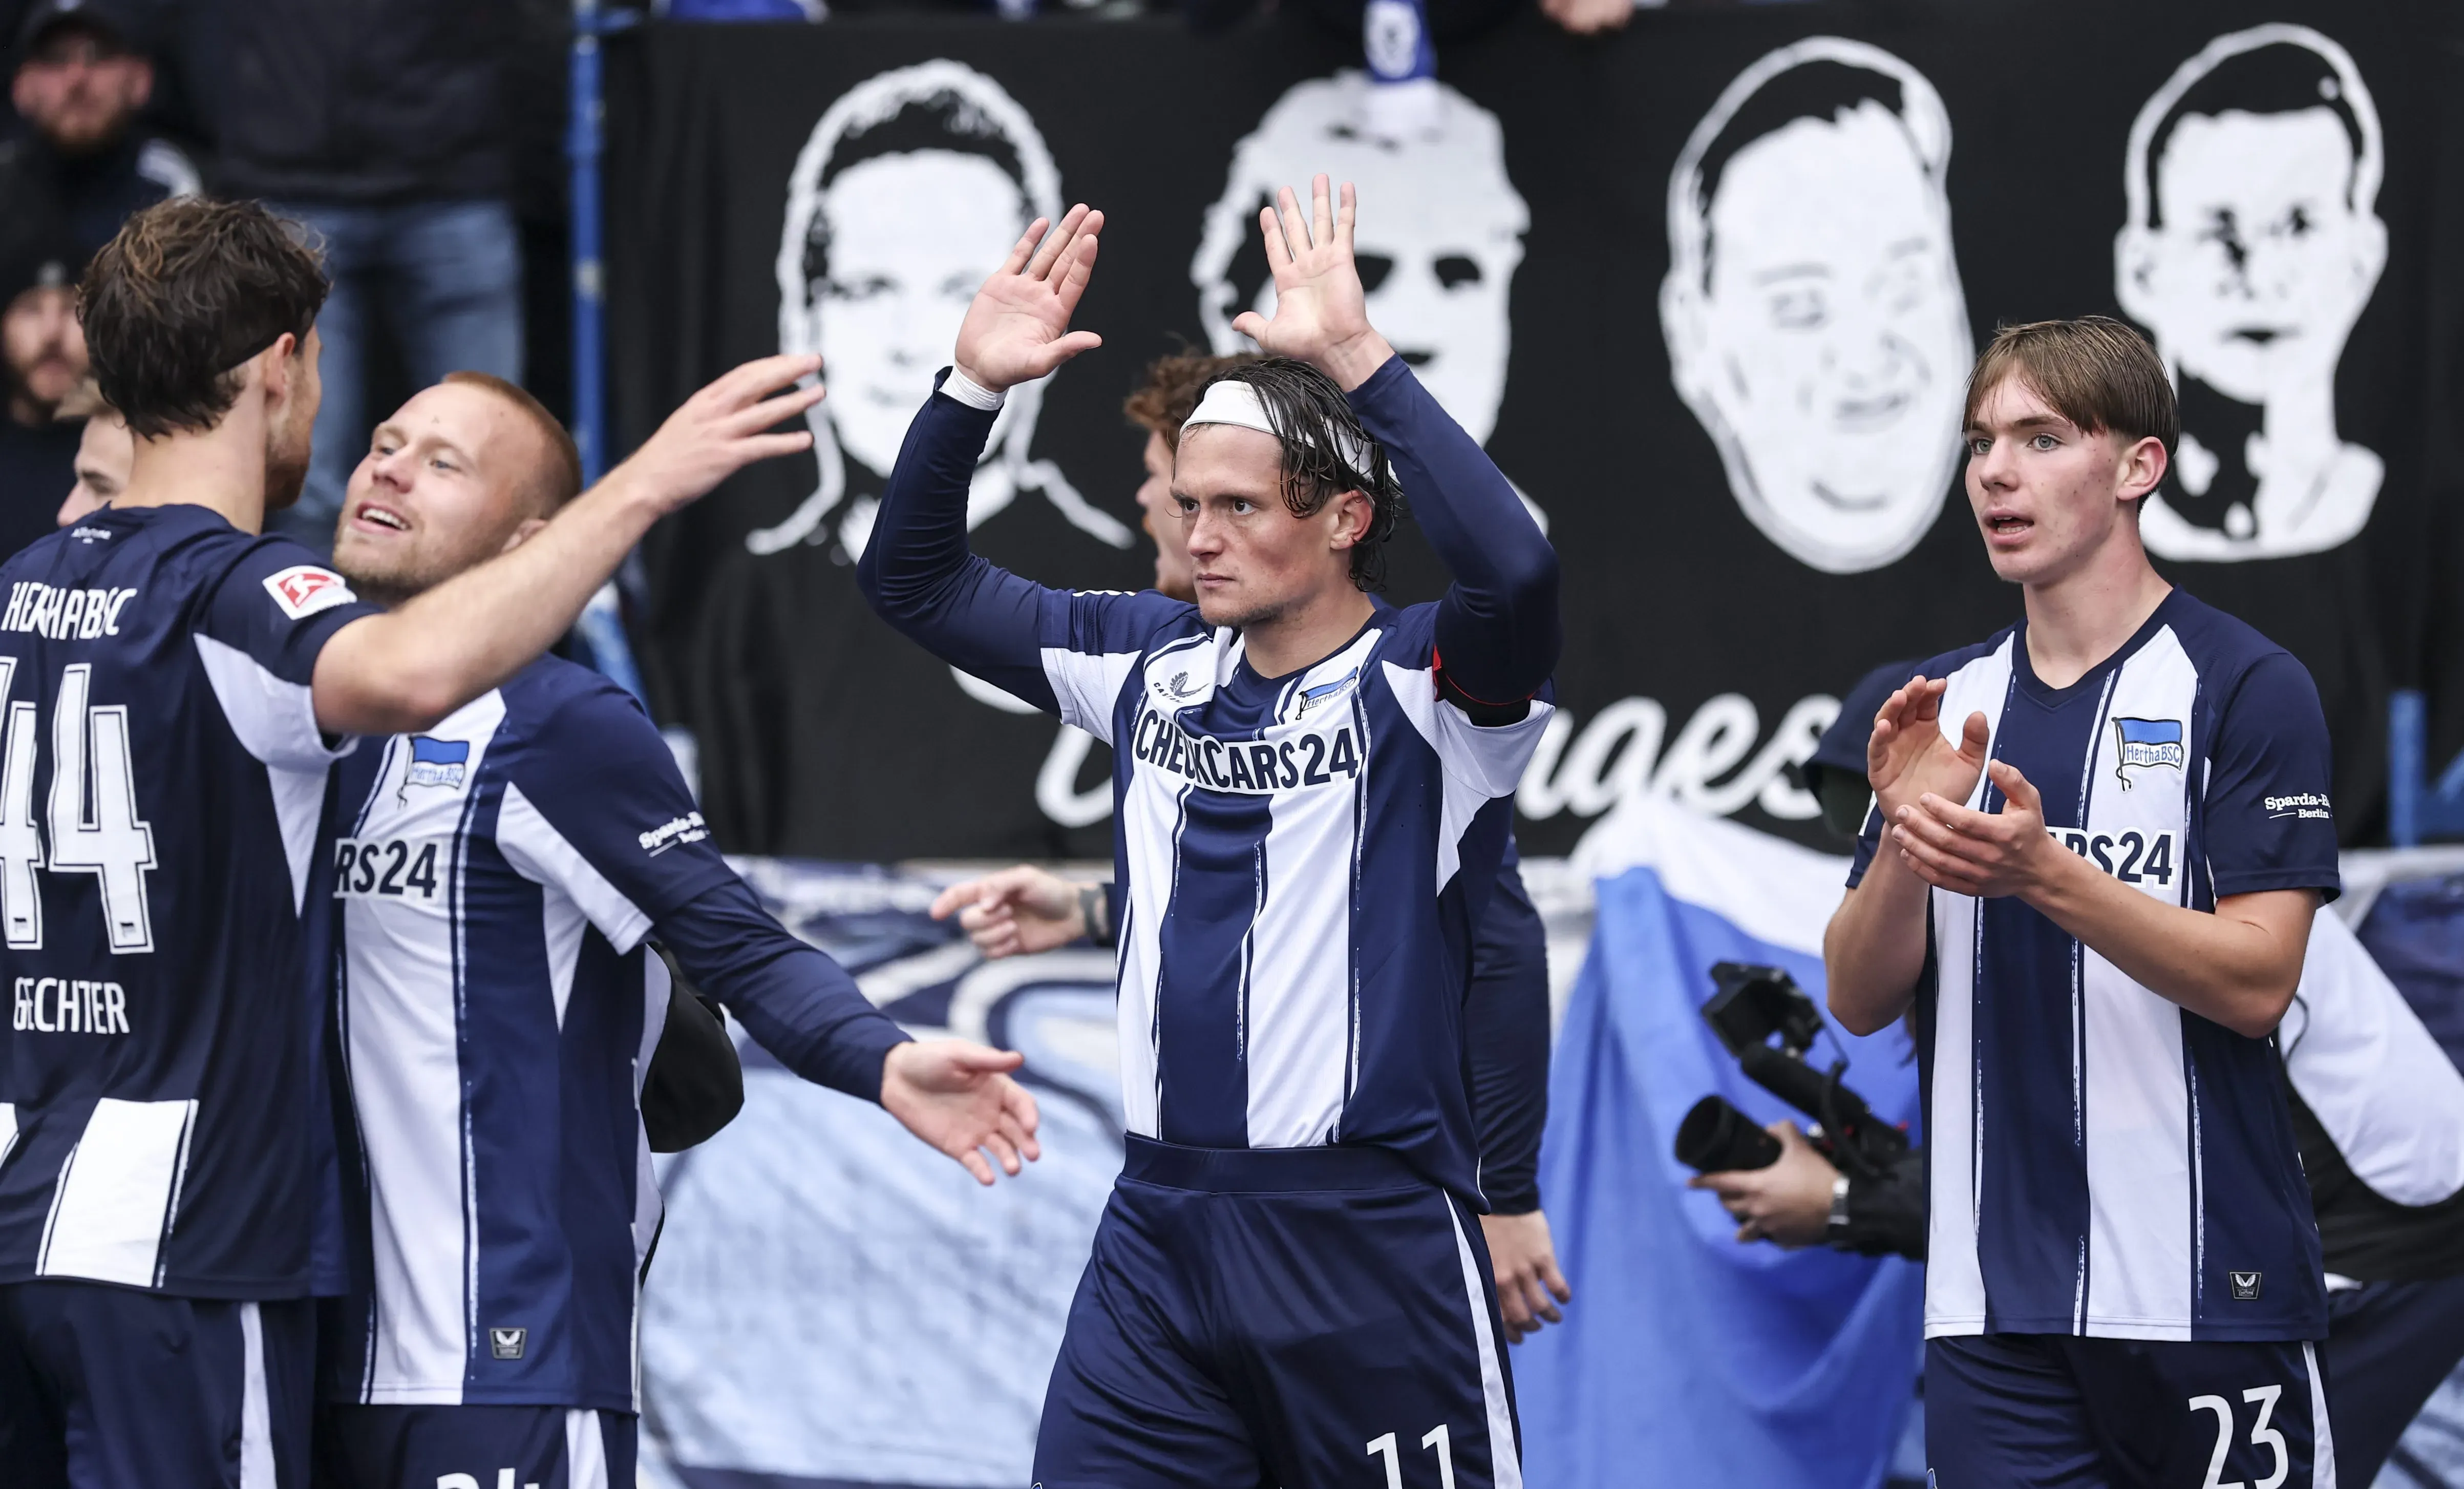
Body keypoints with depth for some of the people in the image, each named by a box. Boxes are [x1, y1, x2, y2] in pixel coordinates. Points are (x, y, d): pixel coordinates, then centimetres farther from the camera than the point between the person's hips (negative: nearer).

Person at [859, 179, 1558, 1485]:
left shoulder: (1420, 683, -5)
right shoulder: (1153, 666, 12)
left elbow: (1512, 572, -28)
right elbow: (913, 579, 18)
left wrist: (1356, 360, -27)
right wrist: (971, 389, 3)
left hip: (1369, 1240, -5)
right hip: (1160, 1233, 5)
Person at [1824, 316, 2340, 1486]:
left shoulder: (2246, 687, -4)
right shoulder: (1943, 706, 13)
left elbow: (2256, 981, -12)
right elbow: (1858, 998, 8)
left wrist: (2042, 872, -24)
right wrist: (1907, 837, -11)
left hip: (2206, 1290, -4)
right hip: (1995, 1294, 4)